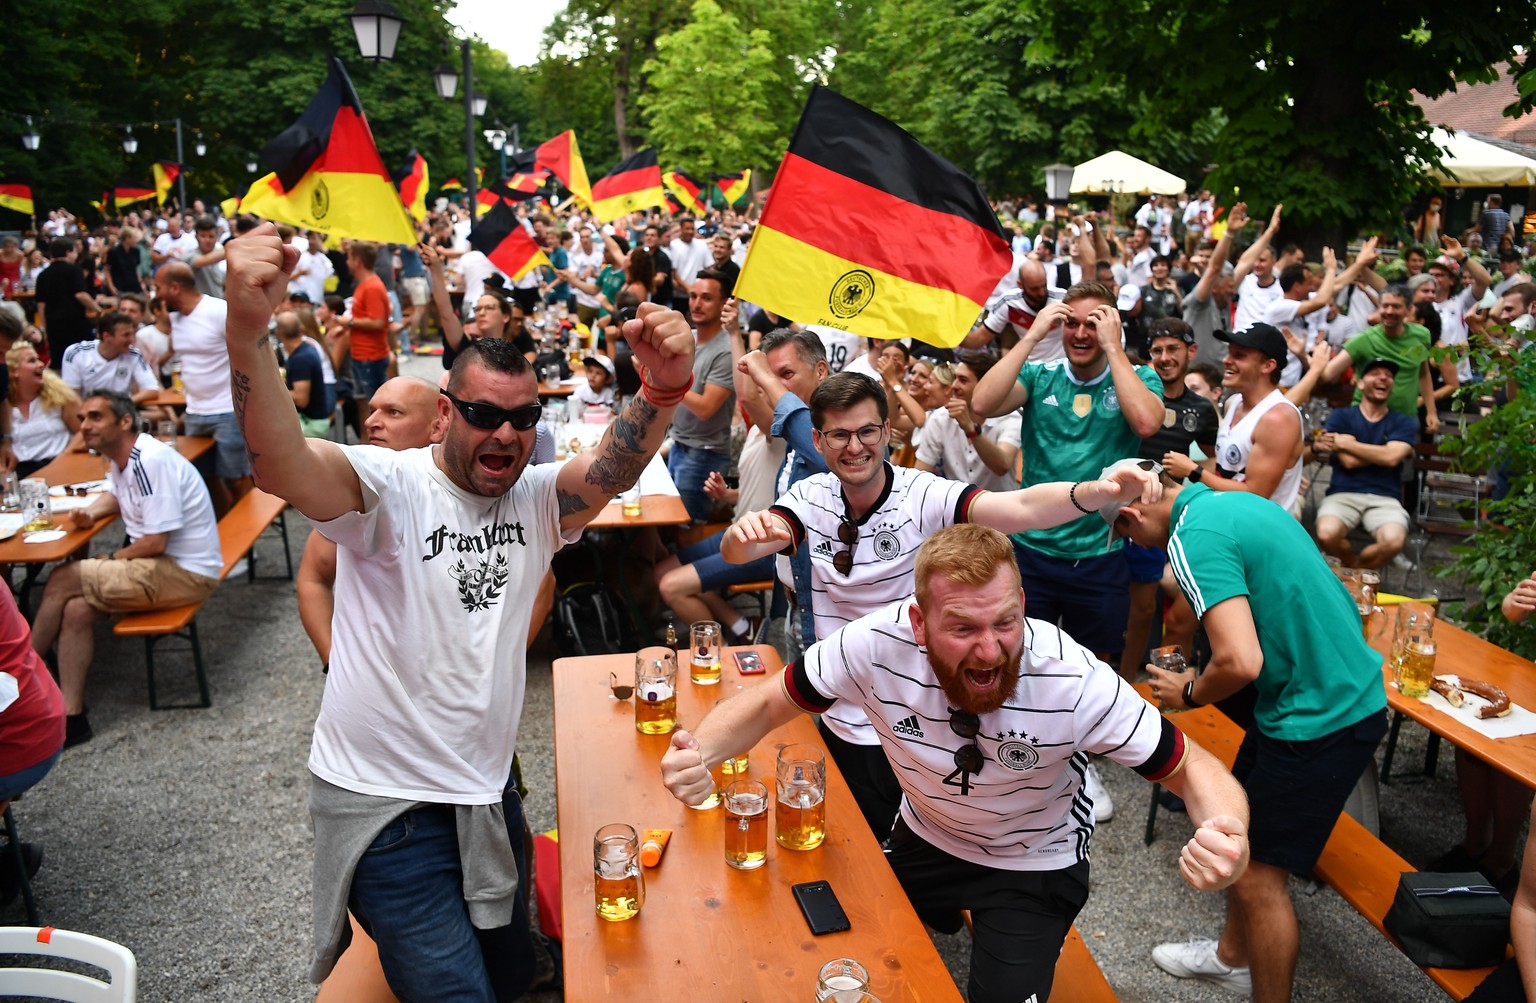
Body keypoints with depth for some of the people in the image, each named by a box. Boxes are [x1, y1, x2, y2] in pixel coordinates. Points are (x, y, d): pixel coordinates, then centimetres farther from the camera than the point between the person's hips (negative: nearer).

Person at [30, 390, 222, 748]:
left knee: (63, 580, -9)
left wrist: (114, 557, -4)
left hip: (187, 573, -9)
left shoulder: (150, 462, -21)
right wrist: (90, 513, 11)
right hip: (162, 563, 9)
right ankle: (71, 717, -1)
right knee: (75, 609, -4)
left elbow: (156, 543, -22)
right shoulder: (121, 459, 9)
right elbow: (116, 496, 33)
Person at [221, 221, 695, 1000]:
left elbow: (614, 468, -21)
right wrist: (248, 330, -51)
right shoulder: (389, 487, -14)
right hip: (384, 802, -5)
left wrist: (663, 387, -41)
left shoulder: (537, 499, -1)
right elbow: (278, 463, -33)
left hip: (486, 792, 6)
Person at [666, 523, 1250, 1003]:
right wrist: (701, 752, -38)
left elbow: (1189, 767, -21)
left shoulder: (1075, 683, -33)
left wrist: (1227, 836, -44)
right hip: (923, 841, 2)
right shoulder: (878, 644, -30)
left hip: (1036, 865, -2)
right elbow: (767, 706, -16)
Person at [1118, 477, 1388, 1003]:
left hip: (1321, 719, -10)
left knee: (1259, 875, 2)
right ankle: (1233, 956, 42)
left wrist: (1189, 693, -9)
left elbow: (1241, 662, -30)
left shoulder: (1193, 537, -22)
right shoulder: (1236, 500, 8)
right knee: (1238, 830, 23)